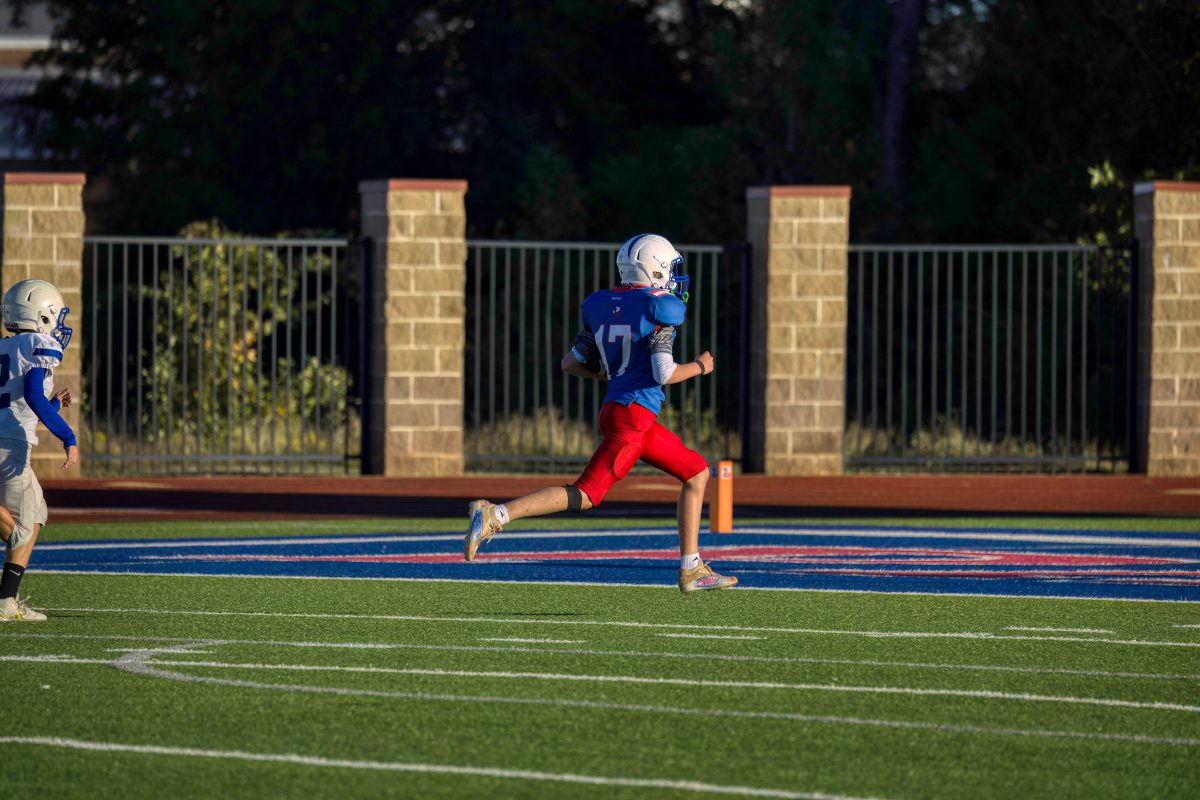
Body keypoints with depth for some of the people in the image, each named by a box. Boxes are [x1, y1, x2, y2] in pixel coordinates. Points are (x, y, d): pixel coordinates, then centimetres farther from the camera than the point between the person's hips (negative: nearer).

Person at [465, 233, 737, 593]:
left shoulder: (603, 307, 11)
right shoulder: (659, 309, -11)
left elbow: (571, 363, 14)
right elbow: (665, 374, -17)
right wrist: (698, 367, 2)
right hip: (634, 415, -9)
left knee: (697, 473, 15)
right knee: (585, 496, -4)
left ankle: (692, 571, 14)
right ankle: (495, 515, -14)